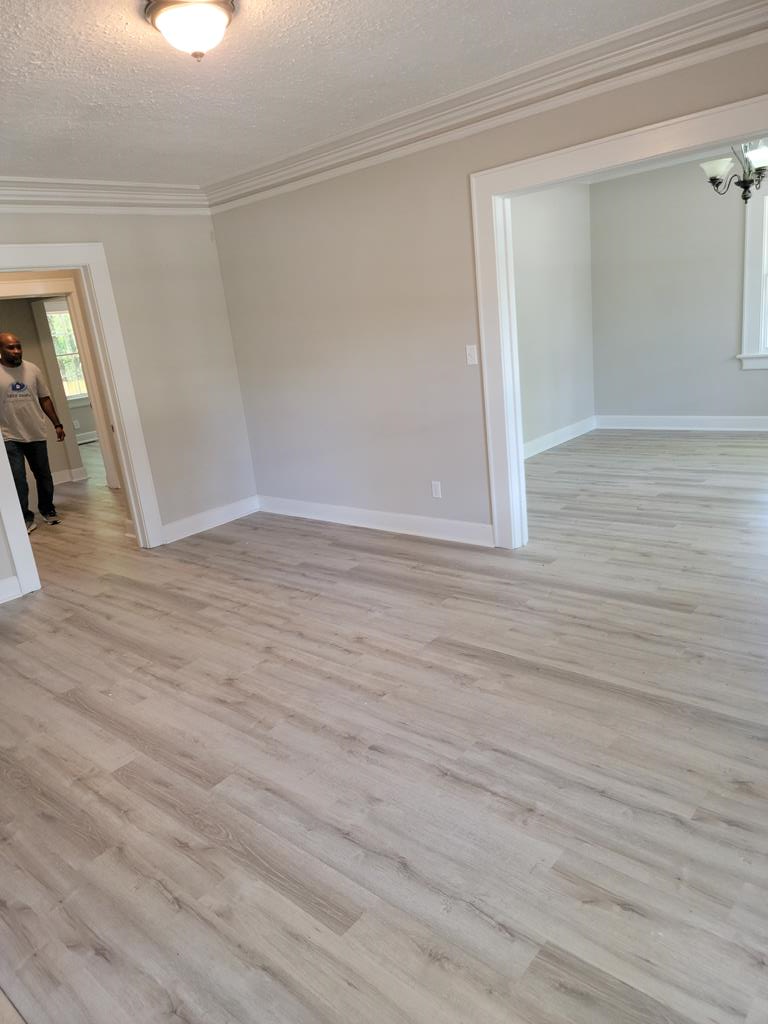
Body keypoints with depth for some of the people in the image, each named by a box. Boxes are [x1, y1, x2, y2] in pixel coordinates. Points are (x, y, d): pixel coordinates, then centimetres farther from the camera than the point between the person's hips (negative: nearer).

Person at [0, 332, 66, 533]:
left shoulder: (32, 369, 3)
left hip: (36, 434, 3)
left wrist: (57, 424, 6)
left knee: (43, 476, 13)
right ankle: (26, 519, 5)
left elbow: (44, 399, 9)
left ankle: (47, 510, 31)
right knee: (18, 481, -7)